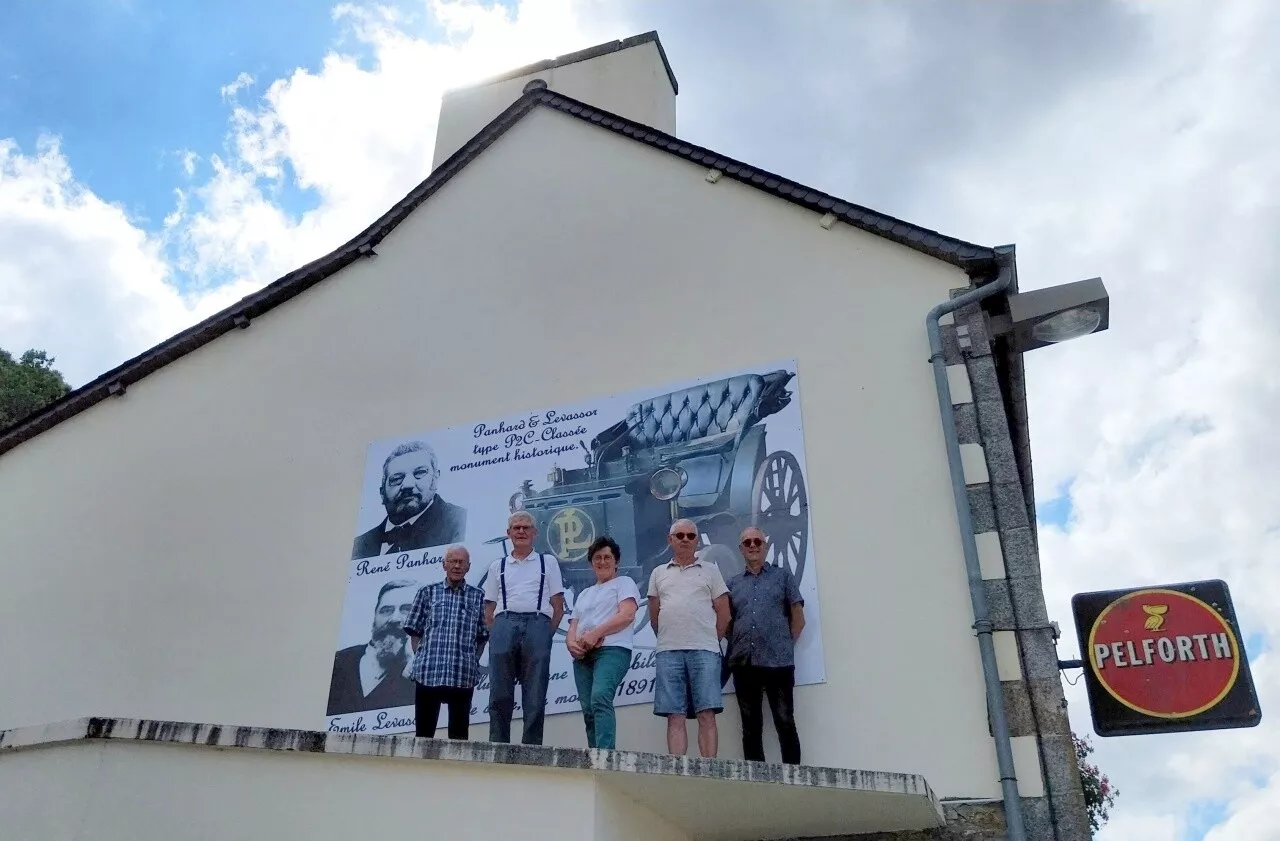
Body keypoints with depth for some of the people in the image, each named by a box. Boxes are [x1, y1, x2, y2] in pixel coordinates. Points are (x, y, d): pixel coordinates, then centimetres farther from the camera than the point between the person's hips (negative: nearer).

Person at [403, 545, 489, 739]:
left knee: (459, 733, 5)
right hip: (427, 672, 0)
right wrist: (420, 658, 0)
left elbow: (483, 635, 10)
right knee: (424, 732, 4)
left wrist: (474, 661, 0)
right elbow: (414, 630, 10)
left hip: (463, 675, 0)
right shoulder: (428, 592, 9)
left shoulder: (478, 596, 9)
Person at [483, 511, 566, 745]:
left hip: (538, 624, -2)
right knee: (499, 695, -3)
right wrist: (495, 633, 2)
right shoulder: (497, 567, 21)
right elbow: (489, 609, 18)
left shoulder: (548, 562, 16)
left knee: (535, 697, -4)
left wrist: (548, 634, -1)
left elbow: (558, 605, 10)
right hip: (503, 624, 2)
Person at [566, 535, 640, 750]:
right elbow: (573, 626, 23)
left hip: (612, 650, -7)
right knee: (588, 710, -3)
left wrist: (595, 633, -14)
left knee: (600, 698, -28)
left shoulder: (624, 583, 12)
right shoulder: (584, 594, 31)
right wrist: (571, 643, -1)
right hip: (582, 655, 7)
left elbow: (627, 615, -5)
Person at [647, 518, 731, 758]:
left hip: (704, 650, -1)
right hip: (668, 652, 2)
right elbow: (654, 614, 18)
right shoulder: (659, 573, 17)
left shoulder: (710, 570, 12)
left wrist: (711, 641, 8)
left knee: (707, 715, -7)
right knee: (675, 717, -2)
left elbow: (723, 612, 10)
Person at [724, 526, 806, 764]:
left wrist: (785, 646, 1)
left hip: (778, 662, -3)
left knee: (785, 723, -3)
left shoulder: (783, 576, 9)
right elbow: (726, 621, 14)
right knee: (751, 727, 7)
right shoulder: (733, 583, 15)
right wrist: (736, 648, 2)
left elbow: (798, 619, 7)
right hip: (743, 664, 3)